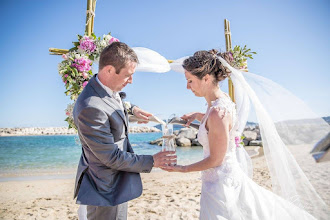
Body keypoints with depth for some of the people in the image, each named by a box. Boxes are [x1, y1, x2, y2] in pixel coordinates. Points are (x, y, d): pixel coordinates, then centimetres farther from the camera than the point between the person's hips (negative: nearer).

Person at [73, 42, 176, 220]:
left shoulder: (108, 89, -3)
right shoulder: (91, 108, -32)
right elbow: (111, 157, -25)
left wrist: (131, 109, 11)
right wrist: (151, 162, -15)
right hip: (107, 190, -9)